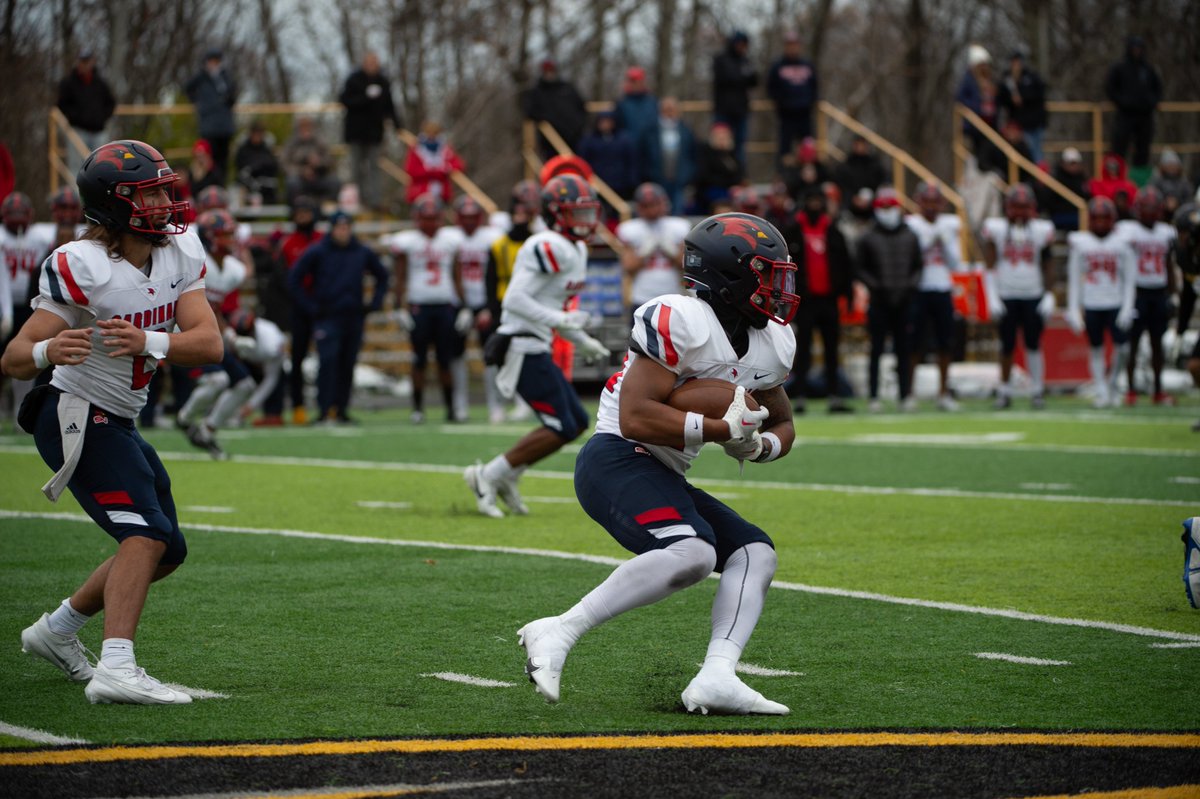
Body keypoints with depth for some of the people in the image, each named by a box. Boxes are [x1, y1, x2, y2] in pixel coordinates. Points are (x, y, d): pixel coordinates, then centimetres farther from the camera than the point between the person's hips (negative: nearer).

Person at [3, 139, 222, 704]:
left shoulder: (180, 253, -1)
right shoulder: (80, 267, -21)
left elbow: (209, 343, -12)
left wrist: (146, 342, -31)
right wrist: (47, 350, -45)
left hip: (118, 424, 9)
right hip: (76, 418, -9)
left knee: (167, 550, 15)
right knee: (147, 534, -23)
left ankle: (56, 632, 27)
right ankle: (116, 669, -32)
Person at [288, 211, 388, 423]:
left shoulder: (363, 253, 9)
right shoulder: (317, 252, -1)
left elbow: (382, 277, 24)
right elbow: (294, 280, 1)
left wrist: (374, 304, 12)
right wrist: (310, 307, -4)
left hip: (354, 317, 4)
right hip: (327, 316, -4)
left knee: (348, 365, 5)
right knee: (328, 360, -15)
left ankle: (341, 410, 12)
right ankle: (326, 409, -15)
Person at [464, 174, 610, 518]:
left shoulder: (574, 250, 16)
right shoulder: (550, 248, -16)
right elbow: (515, 299, -22)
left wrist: (583, 342, 18)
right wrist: (560, 320, -26)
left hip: (536, 349, 10)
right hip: (523, 348, -10)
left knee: (577, 422, 10)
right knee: (560, 428, -10)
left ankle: (506, 478, 15)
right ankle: (488, 476, -2)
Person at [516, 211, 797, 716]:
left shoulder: (771, 347, 11)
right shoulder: (681, 323, -17)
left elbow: (783, 424, 27)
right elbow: (636, 417, -23)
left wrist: (761, 445, 3)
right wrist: (722, 429, -21)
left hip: (664, 480, 10)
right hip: (616, 460, -10)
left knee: (755, 553, -1)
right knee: (692, 553, -30)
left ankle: (717, 677, -17)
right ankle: (559, 633, -29)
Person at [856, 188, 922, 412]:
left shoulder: (909, 237, 10)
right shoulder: (869, 239, 1)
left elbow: (918, 265, 15)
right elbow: (860, 269, 2)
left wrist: (910, 285, -1)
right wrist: (876, 285, -10)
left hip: (903, 301, 3)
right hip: (879, 301, -3)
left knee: (903, 350, 5)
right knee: (877, 349, -2)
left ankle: (905, 395, 8)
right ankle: (874, 397, -1)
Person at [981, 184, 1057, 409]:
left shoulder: (1041, 230, 3)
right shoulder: (996, 229, -1)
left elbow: (1047, 268, 9)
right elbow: (990, 266, -1)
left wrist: (1049, 297, 1)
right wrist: (992, 298, -7)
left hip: (1033, 296, 1)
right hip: (1006, 296, -1)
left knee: (1033, 344, 0)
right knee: (1007, 346, 1)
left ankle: (1038, 390, 8)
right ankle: (1005, 389, 13)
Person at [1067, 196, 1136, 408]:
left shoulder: (1121, 243, 1)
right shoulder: (1080, 243, 3)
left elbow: (1129, 280, 4)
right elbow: (1074, 279, 7)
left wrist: (1127, 308, -4)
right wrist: (1073, 310, 3)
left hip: (1116, 304, -1)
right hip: (1091, 305, 1)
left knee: (1122, 347, -9)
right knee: (1095, 349, 5)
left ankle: (1112, 382, 14)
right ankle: (1101, 390, 14)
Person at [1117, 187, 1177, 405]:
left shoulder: (1166, 232, 10)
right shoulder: (1128, 230, -4)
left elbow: (1169, 266, 16)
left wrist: (1172, 294, 13)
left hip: (1159, 293, 4)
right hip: (1137, 291, -4)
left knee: (1157, 341, 7)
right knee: (1132, 341, -2)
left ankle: (1158, 389, 13)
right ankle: (1131, 389, 3)